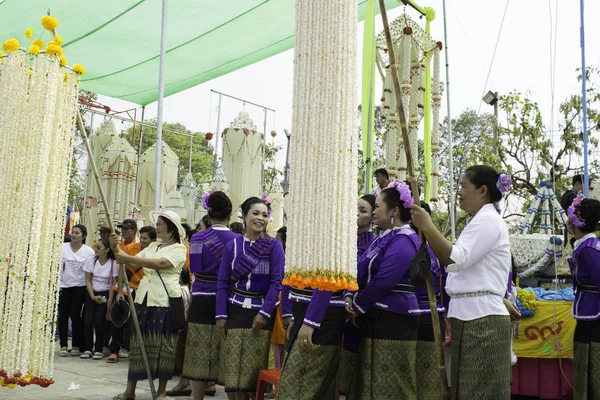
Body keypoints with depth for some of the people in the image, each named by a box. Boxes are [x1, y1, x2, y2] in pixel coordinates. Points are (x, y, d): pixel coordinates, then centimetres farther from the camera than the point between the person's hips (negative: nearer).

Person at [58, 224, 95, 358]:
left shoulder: (89, 251, 0)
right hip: (63, 286, 1)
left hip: (79, 287, -1)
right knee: (63, 315, 1)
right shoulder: (62, 248, 2)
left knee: (76, 315, -4)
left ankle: (76, 346, 5)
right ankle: (63, 345, 7)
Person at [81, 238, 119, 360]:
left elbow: (113, 284, -6)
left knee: (99, 321, -12)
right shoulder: (91, 261, -3)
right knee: (88, 320, -9)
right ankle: (88, 349, 5)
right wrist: (93, 296, -8)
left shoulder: (113, 264, -10)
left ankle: (98, 350, 3)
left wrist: (110, 301, -9)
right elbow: (88, 280, 1)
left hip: (105, 294, -2)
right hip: (91, 294, 3)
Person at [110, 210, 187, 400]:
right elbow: (132, 261, 11)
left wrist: (129, 259, -22)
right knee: (138, 341, 6)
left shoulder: (179, 249, -4)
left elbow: (160, 264, -20)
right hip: (144, 298, 6)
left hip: (165, 300, -6)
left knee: (162, 344, -1)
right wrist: (116, 249, -4)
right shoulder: (153, 246, 18)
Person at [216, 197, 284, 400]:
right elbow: (222, 282, 4)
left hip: (261, 311, -2)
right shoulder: (232, 245, 4)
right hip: (235, 310, 2)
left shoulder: (274, 245, -2)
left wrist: (264, 313, -12)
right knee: (233, 369, 1)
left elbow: (276, 282, -6)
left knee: (255, 369, 1)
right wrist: (221, 315, -2)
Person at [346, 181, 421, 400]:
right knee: (372, 381, 15)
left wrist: (357, 306, -12)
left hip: (393, 319, -10)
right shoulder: (384, 237, 15)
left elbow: (383, 282, -23)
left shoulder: (403, 240, -15)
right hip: (376, 318, 10)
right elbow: (365, 274, 18)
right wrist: (351, 297, 3)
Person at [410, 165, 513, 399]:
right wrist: (427, 230, 12)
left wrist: (427, 226, -19)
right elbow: (450, 261, 20)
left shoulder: (488, 220, -11)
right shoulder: (481, 220, 21)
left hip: (482, 319, -10)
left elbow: (457, 259, -22)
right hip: (471, 317, 10)